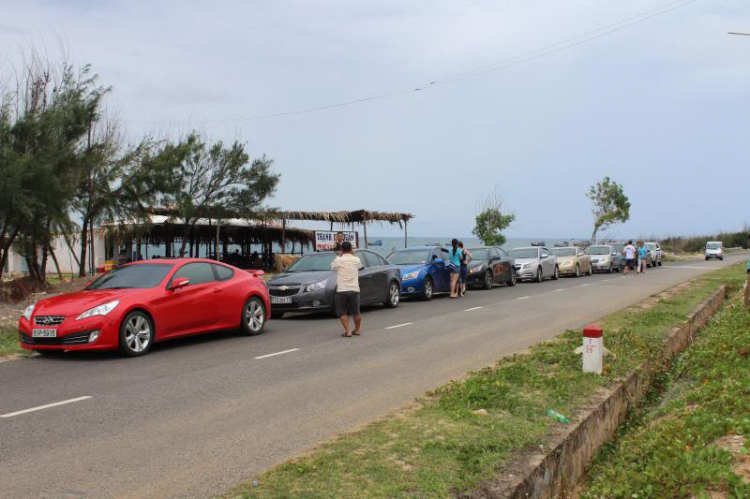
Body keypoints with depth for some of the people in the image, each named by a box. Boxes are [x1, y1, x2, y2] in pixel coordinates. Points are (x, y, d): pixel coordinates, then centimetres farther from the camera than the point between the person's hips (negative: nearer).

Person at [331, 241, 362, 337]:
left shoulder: (338, 260, -7)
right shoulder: (356, 260, 1)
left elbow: (332, 267, 11)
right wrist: (351, 254, 25)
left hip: (342, 290, -3)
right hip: (354, 289, 3)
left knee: (342, 312, 7)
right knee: (356, 312, 16)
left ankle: (347, 331, -4)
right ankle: (357, 330, 27)